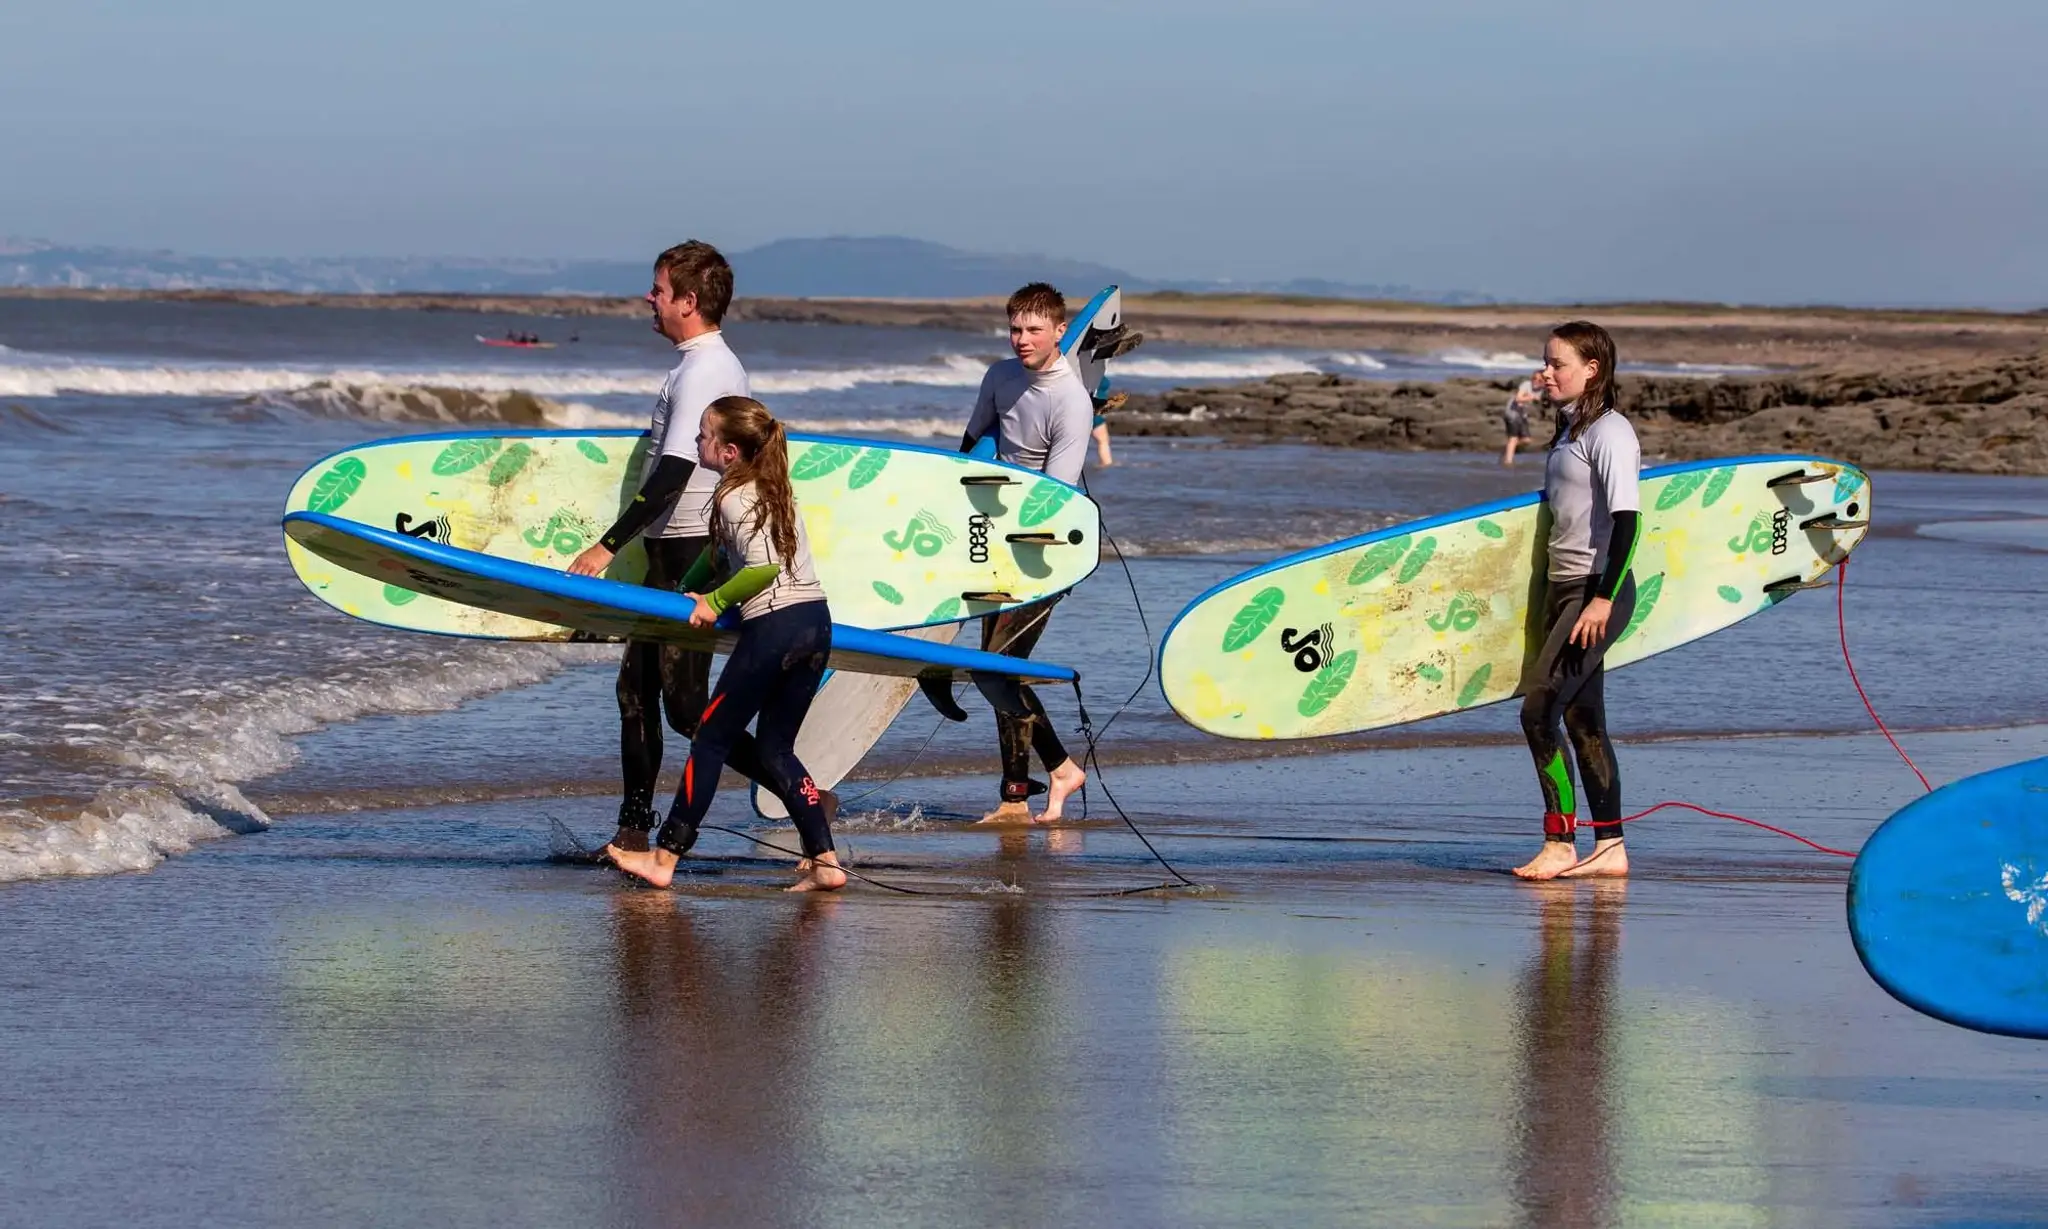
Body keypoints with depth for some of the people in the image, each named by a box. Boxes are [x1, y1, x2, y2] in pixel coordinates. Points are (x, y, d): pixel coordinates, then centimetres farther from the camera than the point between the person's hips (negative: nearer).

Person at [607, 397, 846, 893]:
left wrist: (715, 601, -8)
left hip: (772, 628, -8)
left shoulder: (734, 496, -11)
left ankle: (665, 857, 6)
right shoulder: (771, 486, 17)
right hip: (817, 622, 8)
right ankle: (823, 860, 4)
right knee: (774, 749, 14)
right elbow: (718, 550, 27)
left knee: (711, 739, 2)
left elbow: (763, 568, -22)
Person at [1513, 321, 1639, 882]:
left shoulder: (1610, 432, -13)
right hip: (1564, 587, 10)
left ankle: (1560, 845, -13)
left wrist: (1602, 600, -27)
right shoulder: (1572, 432, 16)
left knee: (1538, 709, -16)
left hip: (1600, 589, -10)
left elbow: (1626, 520, -20)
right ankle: (1609, 847, 14)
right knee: (1583, 720, 10)